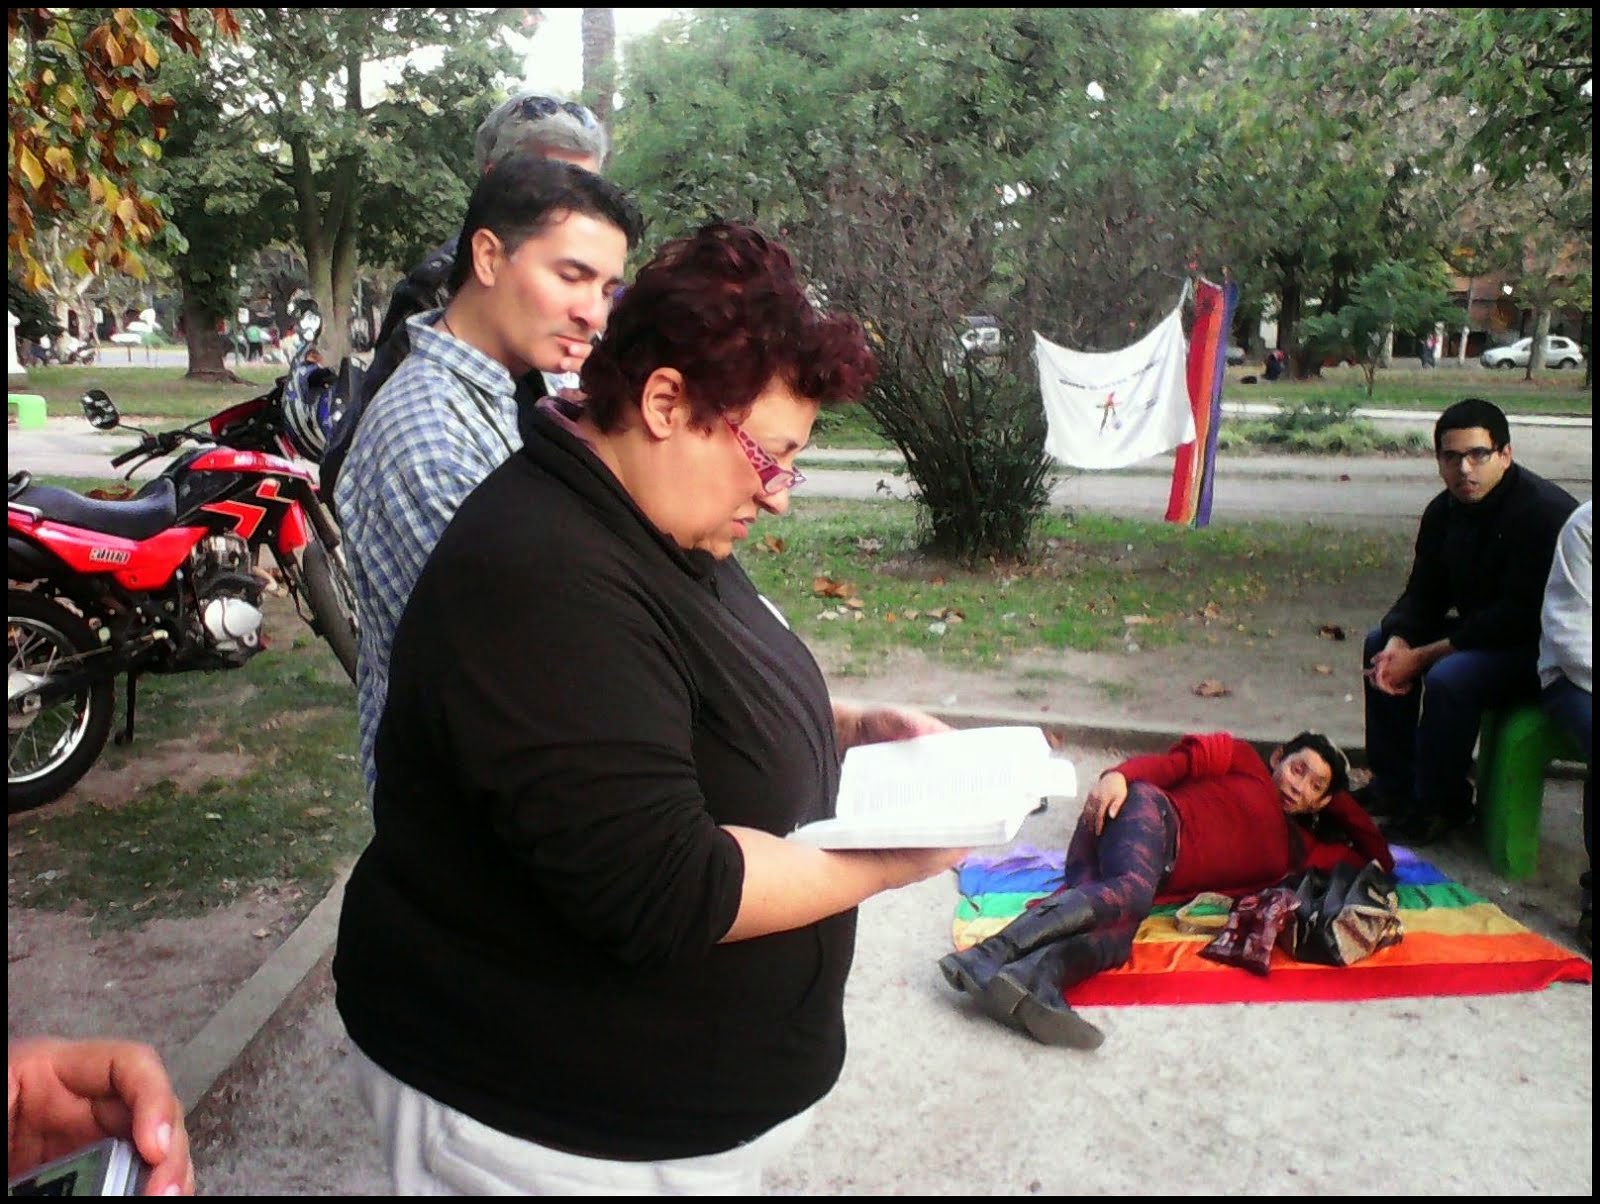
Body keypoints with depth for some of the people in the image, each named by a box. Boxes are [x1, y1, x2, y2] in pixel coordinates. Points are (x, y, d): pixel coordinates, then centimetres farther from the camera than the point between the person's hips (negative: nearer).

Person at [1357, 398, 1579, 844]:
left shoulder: (1544, 511, -25)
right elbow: (1424, 594, 3)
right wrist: (1398, 642, -20)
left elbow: (1522, 615, -29)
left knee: (1450, 677, -31)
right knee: (1379, 644, 5)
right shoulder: (1445, 511, 1)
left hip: (1542, 648, -9)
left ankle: (1442, 805, -9)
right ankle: (1394, 784, 10)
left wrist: (1424, 655, -26)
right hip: (1481, 632, 9)